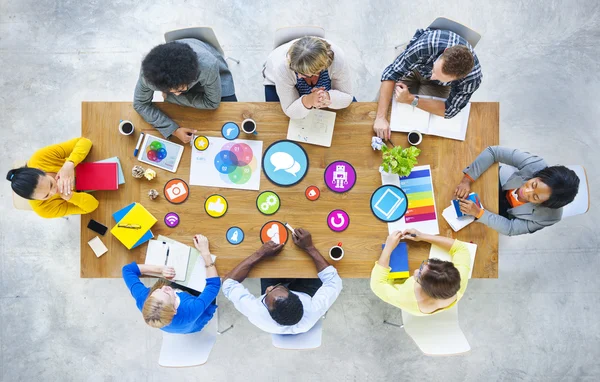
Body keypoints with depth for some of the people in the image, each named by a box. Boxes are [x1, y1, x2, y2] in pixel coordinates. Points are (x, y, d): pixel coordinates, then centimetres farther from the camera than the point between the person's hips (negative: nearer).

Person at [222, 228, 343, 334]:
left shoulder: (256, 313, -47)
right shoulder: (313, 312, -47)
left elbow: (228, 283, -32)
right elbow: (334, 282, -31)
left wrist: (260, 254, -34)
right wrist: (309, 248, -33)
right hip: (305, 299, 0)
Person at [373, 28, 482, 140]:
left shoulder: (473, 77, -41)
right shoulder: (426, 46, -45)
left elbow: (449, 110, -31)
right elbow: (391, 73, -38)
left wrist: (410, 99, -43)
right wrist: (381, 117, -48)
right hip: (413, 66, 0)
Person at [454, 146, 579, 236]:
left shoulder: (549, 216, -37)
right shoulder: (536, 165, -38)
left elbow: (510, 228, -29)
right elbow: (494, 151, -35)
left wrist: (478, 212, -43)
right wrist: (467, 179, -44)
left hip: (506, 214, -3)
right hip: (500, 189, 3)